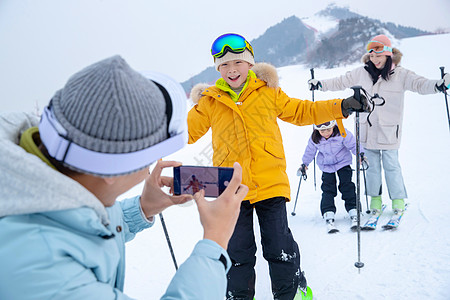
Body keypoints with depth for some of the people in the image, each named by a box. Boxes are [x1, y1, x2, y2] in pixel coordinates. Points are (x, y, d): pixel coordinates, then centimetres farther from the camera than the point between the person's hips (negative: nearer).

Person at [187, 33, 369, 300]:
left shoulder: (267, 92, 6)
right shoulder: (210, 102, 6)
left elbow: (300, 112, 15)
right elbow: (188, 130, 14)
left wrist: (341, 107, 8)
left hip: (270, 183, -1)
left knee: (279, 247, 3)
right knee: (237, 251, 7)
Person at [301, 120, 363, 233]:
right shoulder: (314, 139, -17)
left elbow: (353, 145, -14)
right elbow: (310, 151, 0)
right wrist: (305, 163, 9)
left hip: (343, 162, -1)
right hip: (326, 166, 1)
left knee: (347, 187, -5)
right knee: (328, 190, -6)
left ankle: (353, 212, 1)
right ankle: (328, 215, -5)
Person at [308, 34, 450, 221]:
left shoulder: (400, 74, -5)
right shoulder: (362, 73, 5)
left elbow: (419, 84, -15)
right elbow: (341, 82, 15)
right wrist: (320, 84, 11)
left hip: (389, 130, -3)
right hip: (367, 129, 3)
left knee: (391, 166, 2)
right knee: (372, 166, 10)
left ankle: (398, 200, 16)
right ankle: (375, 200, 22)